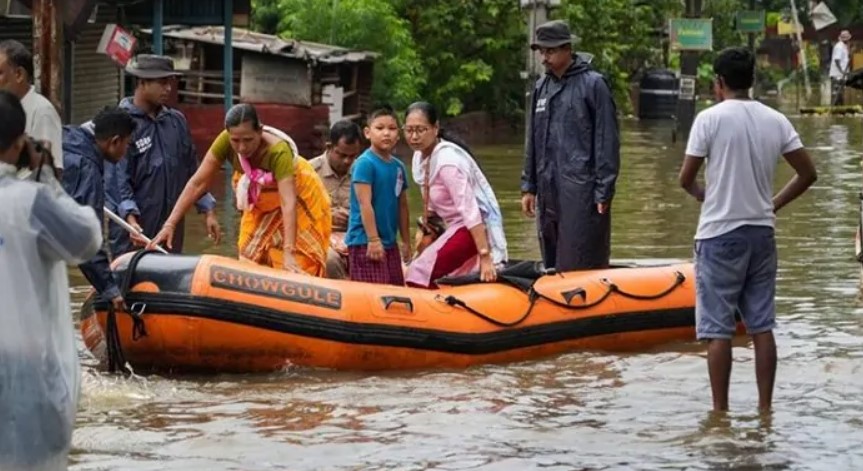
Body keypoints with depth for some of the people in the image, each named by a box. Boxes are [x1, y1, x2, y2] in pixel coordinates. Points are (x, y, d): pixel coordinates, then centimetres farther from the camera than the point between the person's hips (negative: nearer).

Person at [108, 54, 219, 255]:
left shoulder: (177, 121, 12)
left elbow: (192, 170, 19)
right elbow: (117, 178, -13)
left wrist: (208, 211, 14)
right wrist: (130, 217, -25)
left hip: (171, 230, 6)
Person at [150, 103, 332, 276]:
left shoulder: (278, 151, -40)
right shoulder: (226, 141, -29)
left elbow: (289, 204, -46)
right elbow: (198, 183, -23)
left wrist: (288, 253, -55)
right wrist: (170, 224, -28)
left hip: (299, 198, -4)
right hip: (262, 204, 4)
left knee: (296, 269, -7)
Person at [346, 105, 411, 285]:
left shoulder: (398, 166, 10)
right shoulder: (364, 163, -12)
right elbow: (365, 204, -16)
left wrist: (406, 241, 18)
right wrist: (373, 240, -19)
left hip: (389, 242, 8)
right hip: (365, 242, -8)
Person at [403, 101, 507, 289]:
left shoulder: (447, 161, -25)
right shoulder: (420, 156, 2)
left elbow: (470, 210, -28)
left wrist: (485, 258, -31)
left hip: (476, 228, -9)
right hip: (459, 226, 9)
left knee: (420, 274, -17)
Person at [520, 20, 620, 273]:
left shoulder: (593, 85, -5)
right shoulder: (542, 87, 15)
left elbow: (607, 141, -8)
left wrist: (604, 192, -11)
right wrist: (529, 187, 16)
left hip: (581, 192, -7)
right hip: (548, 191, 7)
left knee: (582, 267, -9)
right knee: (553, 266, 10)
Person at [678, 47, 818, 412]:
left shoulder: (710, 118, -10)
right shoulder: (776, 121, 3)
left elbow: (686, 179, -8)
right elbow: (807, 174, 6)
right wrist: (773, 204, 14)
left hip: (720, 234, -5)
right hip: (761, 232, 5)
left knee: (718, 329, 0)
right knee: (762, 327, 9)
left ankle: (720, 410, 0)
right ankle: (765, 407, 10)